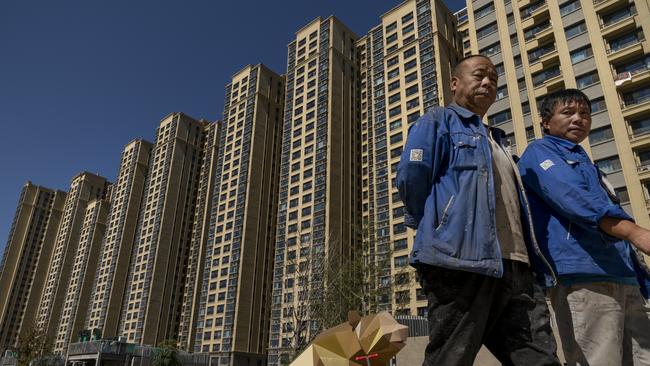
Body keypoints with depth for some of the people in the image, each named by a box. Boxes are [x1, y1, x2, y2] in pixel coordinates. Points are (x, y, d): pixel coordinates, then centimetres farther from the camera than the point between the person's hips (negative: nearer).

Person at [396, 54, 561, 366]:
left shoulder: (494, 139, 31)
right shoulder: (438, 122, 6)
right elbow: (410, 177, -9)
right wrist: (437, 229, 1)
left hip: (514, 265, 8)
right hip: (461, 259, -8)